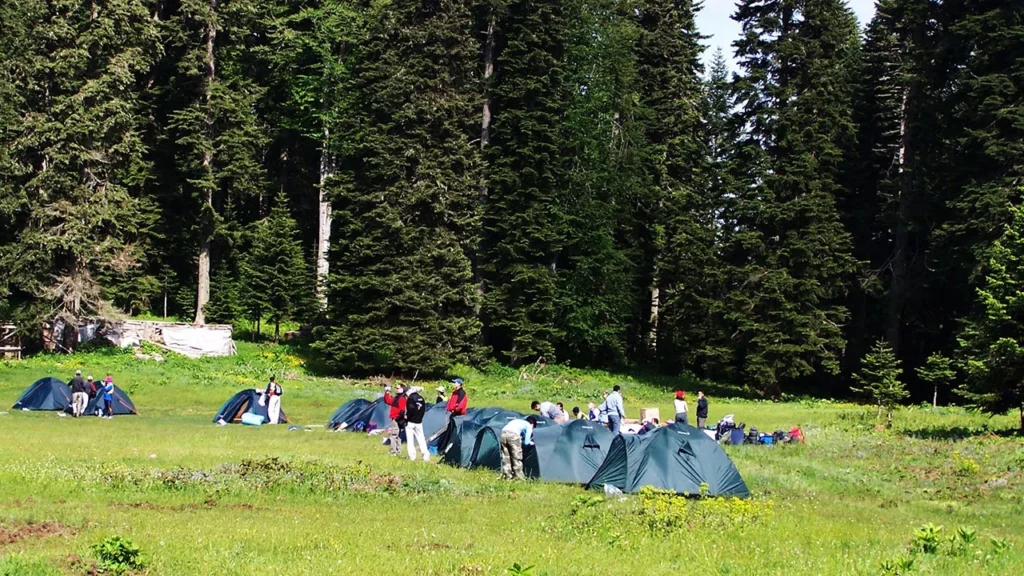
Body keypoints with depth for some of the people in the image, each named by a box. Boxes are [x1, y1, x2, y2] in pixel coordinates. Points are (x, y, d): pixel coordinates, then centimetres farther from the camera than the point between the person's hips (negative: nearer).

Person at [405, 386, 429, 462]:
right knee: (421, 438, 9)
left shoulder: (410, 398, -11)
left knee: (410, 439, 1)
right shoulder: (421, 398, 8)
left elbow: (410, 409, -20)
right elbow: (423, 410, 9)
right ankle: (426, 455, 3)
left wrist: (407, 417, -7)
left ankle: (412, 456, -4)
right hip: (419, 422, 6)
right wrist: (419, 417, 13)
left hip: (410, 422, -6)